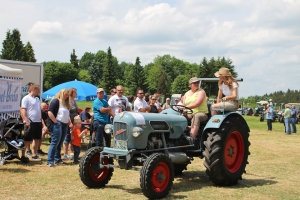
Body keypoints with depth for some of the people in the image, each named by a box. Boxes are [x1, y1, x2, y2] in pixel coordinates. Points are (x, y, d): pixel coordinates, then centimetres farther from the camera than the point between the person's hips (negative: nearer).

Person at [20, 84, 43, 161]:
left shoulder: (37, 99, 16)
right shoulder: (26, 98, -8)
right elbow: (23, 110, -14)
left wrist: (41, 121, 17)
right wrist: (26, 121, -21)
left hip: (38, 122, 8)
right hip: (30, 122, -8)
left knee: (37, 139, 11)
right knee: (28, 139, 0)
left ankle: (34, 154, 19)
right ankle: (27, 151, 10)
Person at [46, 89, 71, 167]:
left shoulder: (65, 103, 22)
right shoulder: (56, 101, -6)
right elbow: (50, 112, -15)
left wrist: (69, 122, 13)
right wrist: (55, 122, -16)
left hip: (64, 125, 9)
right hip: (57, 124, -9)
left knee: (60, 143, 11)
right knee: (55, 143, -11)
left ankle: (57, 159, 18)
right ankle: (50, 161, -11)